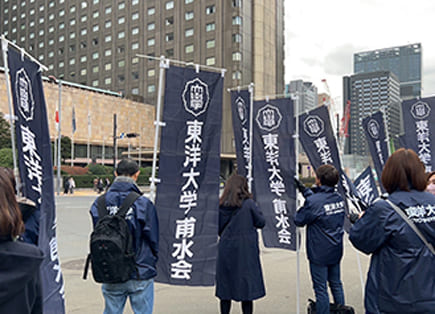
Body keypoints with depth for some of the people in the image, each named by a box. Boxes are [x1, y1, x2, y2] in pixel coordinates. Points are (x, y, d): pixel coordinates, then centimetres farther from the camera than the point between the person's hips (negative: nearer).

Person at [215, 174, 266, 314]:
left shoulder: (221, 205, 0)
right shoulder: (248, 203, -9)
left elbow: (219, 228, 6)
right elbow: (261, 222, -1)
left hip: (225, 250, 3)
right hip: (245, 251, -3)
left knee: (225, 287, 11)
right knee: (247, 287, 5)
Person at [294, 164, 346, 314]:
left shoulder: (313, 202, -24)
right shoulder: (339, 198, 0)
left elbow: (299, 221, -13)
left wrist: (300, 209, 5)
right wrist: (303, 188, 20)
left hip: (319, 253, -7)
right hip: (336, 251, 7)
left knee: (320, 289, 4)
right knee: (336, 284, 20)